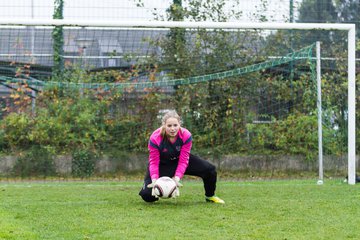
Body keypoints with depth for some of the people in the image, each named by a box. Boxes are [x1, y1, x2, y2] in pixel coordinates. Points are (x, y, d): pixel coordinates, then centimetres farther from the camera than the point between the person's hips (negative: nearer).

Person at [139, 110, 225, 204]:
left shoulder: (186, 135, -26)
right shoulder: (155, 138, -29)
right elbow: (154, 162, -23)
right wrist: (154, 180, -37)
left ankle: (210, 196, 15)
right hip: (162, 164, -2)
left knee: (209, 169, -12)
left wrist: (177, 178, -38)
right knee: (147, 194, -20)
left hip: (178, 159, 2)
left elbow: (183, 161, -24)